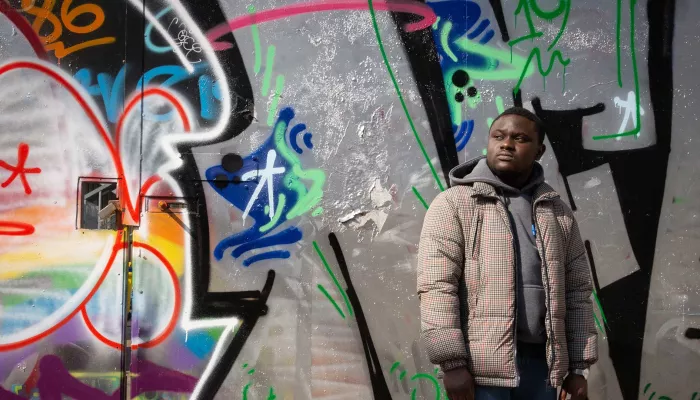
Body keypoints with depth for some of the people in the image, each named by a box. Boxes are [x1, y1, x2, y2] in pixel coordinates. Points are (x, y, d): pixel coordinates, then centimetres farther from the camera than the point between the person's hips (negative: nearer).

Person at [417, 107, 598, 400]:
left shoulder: (558, 213, 15)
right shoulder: (454, 204, 0)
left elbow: (577, 291, 14)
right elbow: (436, 286, -8)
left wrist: (578, 367, 8)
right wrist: (452, 363, -16)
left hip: (541, 362, 5)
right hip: (481, 365, -4)